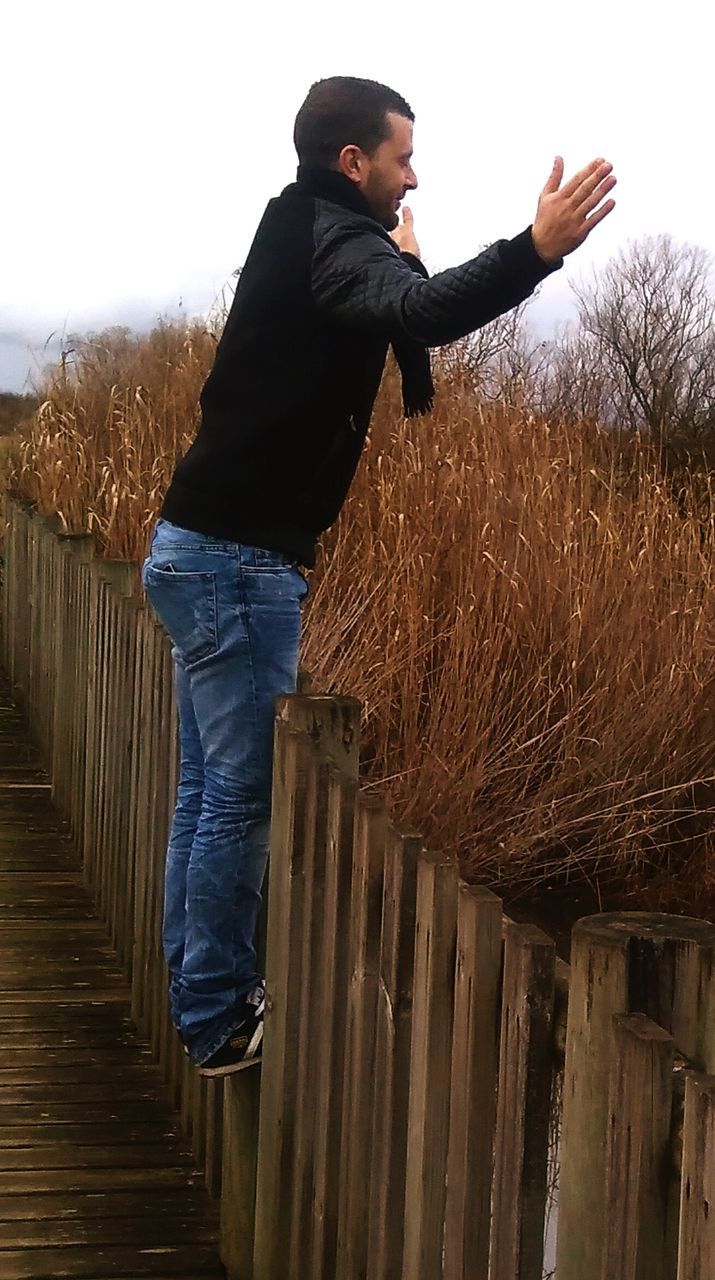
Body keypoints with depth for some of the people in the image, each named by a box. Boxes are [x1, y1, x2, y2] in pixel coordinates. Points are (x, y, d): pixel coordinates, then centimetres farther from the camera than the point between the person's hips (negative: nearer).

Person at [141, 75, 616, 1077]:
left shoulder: (303, 237, 16)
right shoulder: (330, 237, -14)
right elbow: (418, 314, -37)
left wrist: (403, 261, 24)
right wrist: (535, 251, -48)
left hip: (205, 548, 10)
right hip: (240, 561, -10)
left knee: (210, 789, 15)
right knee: (243, 797, -4)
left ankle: (200, 991, 24)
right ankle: (220, 1022, 5)